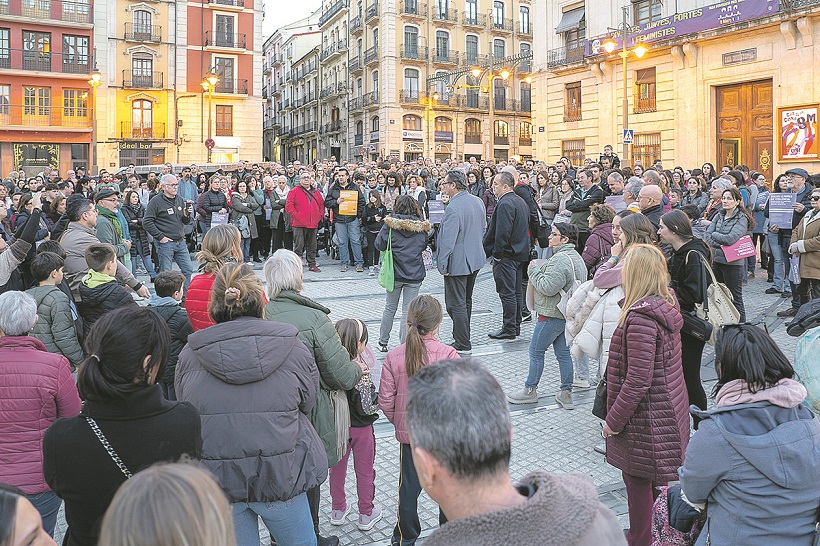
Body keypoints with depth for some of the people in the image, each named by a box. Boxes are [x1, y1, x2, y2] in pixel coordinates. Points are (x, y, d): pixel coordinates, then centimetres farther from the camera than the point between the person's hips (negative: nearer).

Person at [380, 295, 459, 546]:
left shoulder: (393, 357, -12)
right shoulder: (448, 355, -18)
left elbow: (386, 400, -8)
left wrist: (399, 422, 10)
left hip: (409, 432, 2)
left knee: (408, 487, 16)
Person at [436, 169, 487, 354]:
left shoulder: (453, 208, -23)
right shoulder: (478, 201, 5)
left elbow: (448, 240, -23)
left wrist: (443, 265, -16)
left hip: (457, 263, -9)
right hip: (476, 260, 10)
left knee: (456, 305, 0)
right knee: (466, 301, 21)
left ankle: (463, 345, 6)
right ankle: (461, 338, 33)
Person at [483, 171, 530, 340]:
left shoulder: (505, 204, -18)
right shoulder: (521, 201, 14)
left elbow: (502, 233, -23)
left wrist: (497, 254, -16)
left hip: (506, 255, -10)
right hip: (520, 253, 10)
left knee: (507, 293, -4)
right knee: (517, 292, 14)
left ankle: (509, 329, 2)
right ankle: (516, 326, 22)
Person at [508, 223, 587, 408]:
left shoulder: (560, 259, -21)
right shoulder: (576, 257, 13)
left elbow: (548, 287, -26)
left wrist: (534, 270, -12)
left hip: (552, 315, -10)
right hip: (567, 314, 10)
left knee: (536, 351, 3)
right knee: (563, 353, 13)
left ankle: (530, 391, 14)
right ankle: (566, 394, 18)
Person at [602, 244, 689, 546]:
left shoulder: (641, 317, -27)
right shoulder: (666, 305, 1)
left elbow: (638, 382, -27)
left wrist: (613, 420, -17)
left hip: (646, 417, -9)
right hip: (670, 411, 9)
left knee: (638, 482, 9)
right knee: (649, 480, 24)